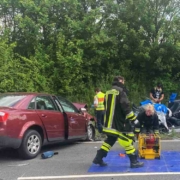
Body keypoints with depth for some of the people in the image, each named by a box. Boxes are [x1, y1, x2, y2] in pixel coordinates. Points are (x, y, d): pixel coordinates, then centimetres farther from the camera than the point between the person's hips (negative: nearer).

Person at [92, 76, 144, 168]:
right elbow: (125, 107, -19)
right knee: (128, 139, -1)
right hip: (119, 123, -8)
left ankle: (98, 158, 19)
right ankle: (134, 161, 3)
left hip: (109, 123, 8)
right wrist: (133, 118, -12)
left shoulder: (108, 93, 12)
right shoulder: (120, 92, -13)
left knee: (110, 140, 18)